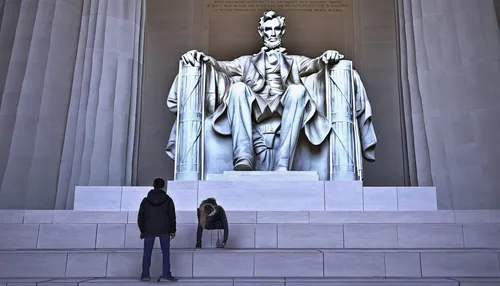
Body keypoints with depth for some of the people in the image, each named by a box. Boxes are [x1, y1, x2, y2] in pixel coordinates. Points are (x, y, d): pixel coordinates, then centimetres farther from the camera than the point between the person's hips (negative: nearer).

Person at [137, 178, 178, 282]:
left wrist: (142, 230, 14)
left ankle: (145, 274, 5)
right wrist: (172, 231, 5)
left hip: (149, 230, 1)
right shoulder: (168, 200, 0)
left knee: (147, 252, 8)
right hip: (164, 230, -1)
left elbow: (141, 217, 4)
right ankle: (166, 273, -5)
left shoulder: (145, 200, 3)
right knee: (166, 252, 3)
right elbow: (172, 216, -1)